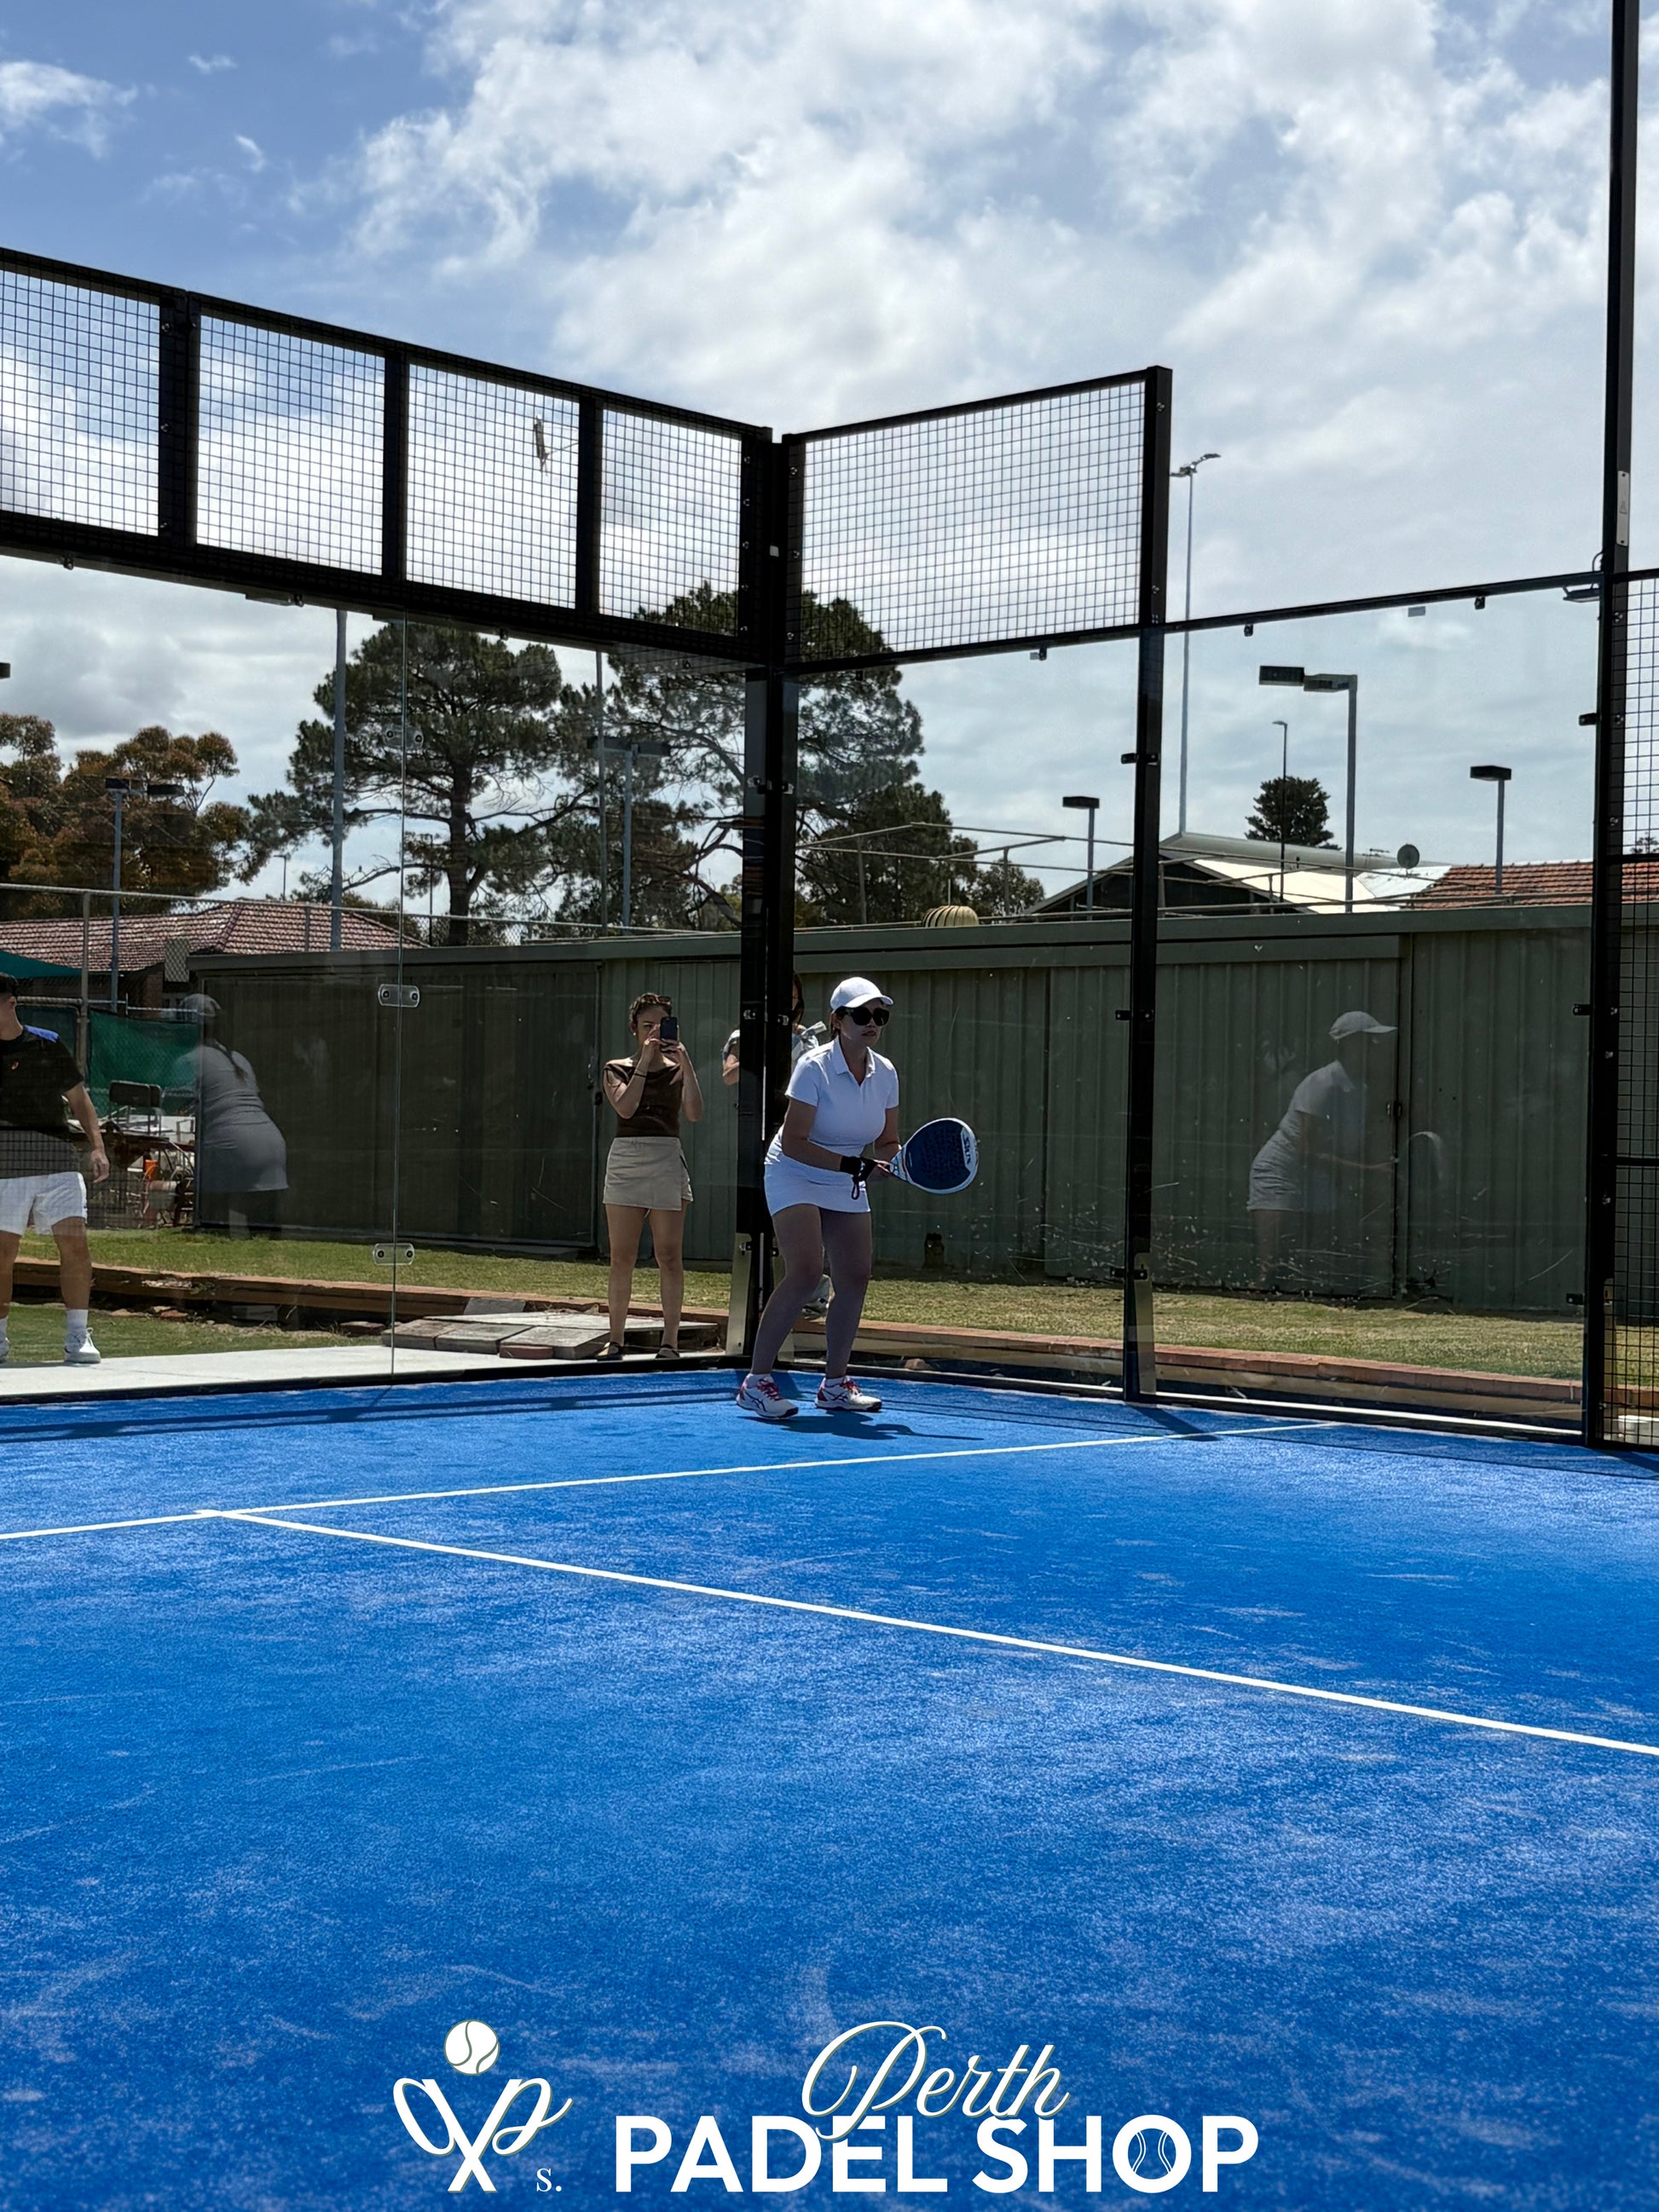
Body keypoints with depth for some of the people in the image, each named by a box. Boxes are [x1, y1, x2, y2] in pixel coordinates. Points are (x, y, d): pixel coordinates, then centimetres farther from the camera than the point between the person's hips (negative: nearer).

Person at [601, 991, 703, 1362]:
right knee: (621, 1257, 2)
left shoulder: (678, 1070, 8)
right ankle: (616, 1338, 8)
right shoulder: (617, 1069, 8)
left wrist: (684, 1059, -11)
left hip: (667, 1163, -1)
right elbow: (625, 1107, -10)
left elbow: (694, 1113, -9)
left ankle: (670, 1340, 1)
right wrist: (645, 1061, -10)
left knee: (670, 1257, -2)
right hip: (625, 1160, 1)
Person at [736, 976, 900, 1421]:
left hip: (846, 1185, 6)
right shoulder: (814, 1067, -22)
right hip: (794, 1176, -6)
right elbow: (794, 1143, -25)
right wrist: (852, 1164, -31)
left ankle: (834, 1384, 15)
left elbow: (888, 1142, 4)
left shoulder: (885, 1073, -4)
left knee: (856, 1279, 0)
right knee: (804, 1273, -21)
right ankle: (755, 1382, -14)